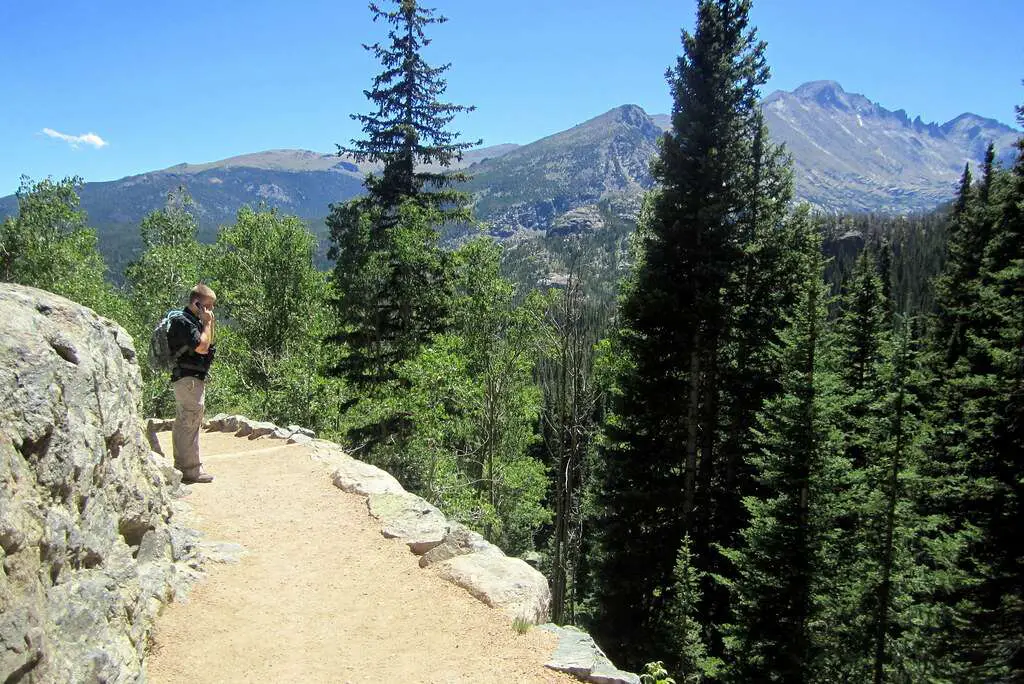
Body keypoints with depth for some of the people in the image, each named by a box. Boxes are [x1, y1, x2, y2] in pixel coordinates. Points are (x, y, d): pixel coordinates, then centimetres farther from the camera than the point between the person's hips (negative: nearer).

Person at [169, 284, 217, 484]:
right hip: (188, 378, -11)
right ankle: (192, 469, -6)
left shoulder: (195, 321, 17)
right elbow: (202, 347, -21)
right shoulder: (183, 321, -14)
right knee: (191, 423, -9)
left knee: (183, 424, 14)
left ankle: (181, 467, 21)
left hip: (193, 378, 11)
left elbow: (207, 346, 19)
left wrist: (209, 325, 10)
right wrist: (207, 324, -11)